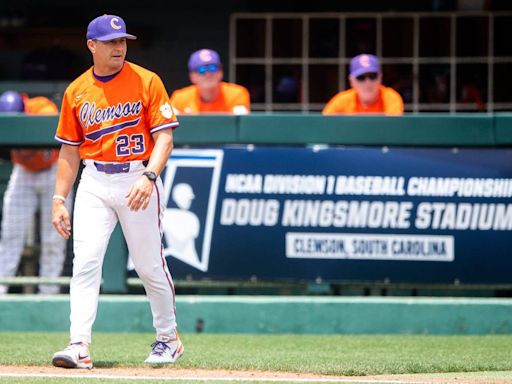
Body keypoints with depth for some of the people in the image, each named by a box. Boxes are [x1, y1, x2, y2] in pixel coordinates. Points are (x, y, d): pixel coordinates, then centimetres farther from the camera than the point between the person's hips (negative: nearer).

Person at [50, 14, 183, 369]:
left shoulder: (147, 82, -4)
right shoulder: (77, 91, 7)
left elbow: (164, 138, -8)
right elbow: (70, 150, 13)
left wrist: (148, 177, -24)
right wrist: (59, 199, 8)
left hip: (138, 178, -2)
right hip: (94, 183, 2)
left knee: (151, 266, 5)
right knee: (85, 261, -12)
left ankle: (168, 338, 24)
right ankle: (80, 346, -17)